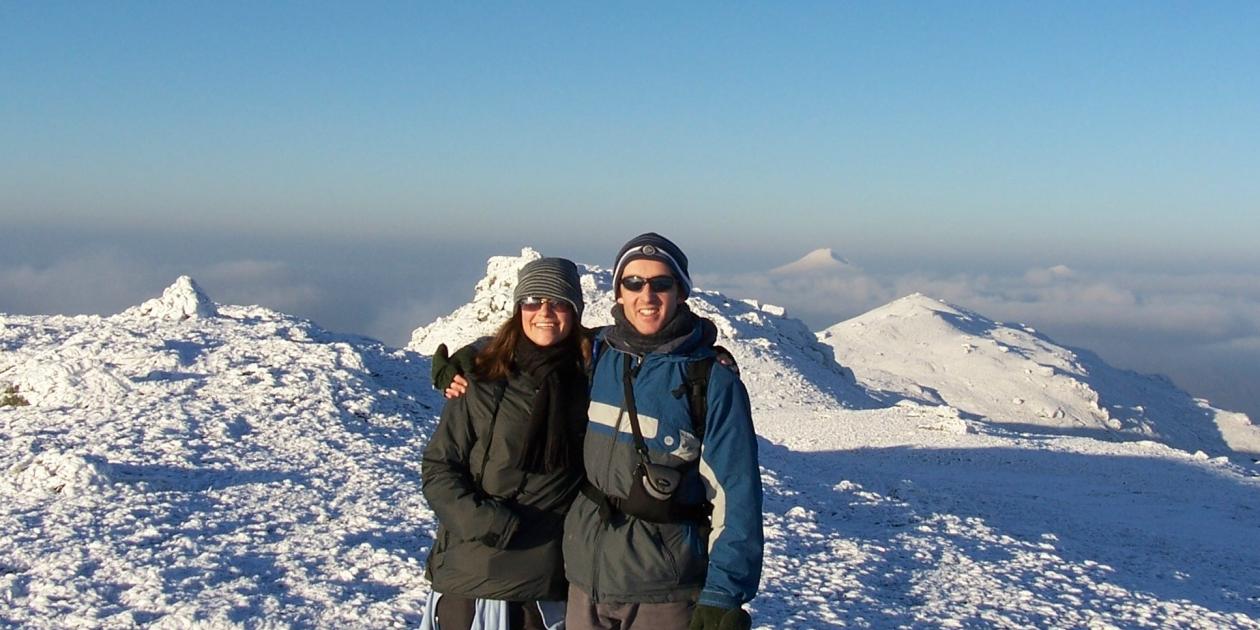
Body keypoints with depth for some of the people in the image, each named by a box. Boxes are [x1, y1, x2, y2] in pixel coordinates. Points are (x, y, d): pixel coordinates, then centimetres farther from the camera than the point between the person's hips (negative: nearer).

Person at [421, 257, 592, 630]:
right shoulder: (483, 383, -4)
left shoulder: (589, 380, 1)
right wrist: (487, 523, -15)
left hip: (547, 582, 2)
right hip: (470, 576, -1)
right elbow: (438, 468, -3)